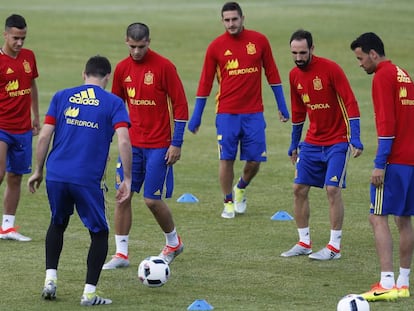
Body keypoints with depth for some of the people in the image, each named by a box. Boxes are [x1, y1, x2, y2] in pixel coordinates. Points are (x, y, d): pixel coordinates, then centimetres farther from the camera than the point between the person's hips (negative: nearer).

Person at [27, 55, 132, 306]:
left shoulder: (62, 97, 9)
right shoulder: (114, 103, 2)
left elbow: (44, 137, 5)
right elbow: (124, 141, -9)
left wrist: (38, 170, 15)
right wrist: (127, 179, -4)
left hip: (56, 176, 3)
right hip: (88, 180, -3)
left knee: (57, 225, 27)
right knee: (99, 233, 12)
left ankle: (50, 279, 17)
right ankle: (89, 293, 5)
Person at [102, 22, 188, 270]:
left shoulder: (163, 66, -12)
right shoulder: (123, 68, 3)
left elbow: (180, 105, -9)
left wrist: (177, 143, -11)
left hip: (159, 146, -5)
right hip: (132, 144, 5)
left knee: (153, 200, -4)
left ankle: (174, 243, 22)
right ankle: (121, 254, 8)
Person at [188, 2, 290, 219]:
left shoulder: (259, 41, 1)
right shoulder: (216, 46, -1)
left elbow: (272, 74, 9)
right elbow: (205, 83, 4)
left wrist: (282, 106, 9)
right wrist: (196, 117, 4)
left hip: (253, 112, 1)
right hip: (226, 113, -1)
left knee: (255, 160, 1)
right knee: (226, 158, -3)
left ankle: (241, 189, 30)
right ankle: (228, 202, 14)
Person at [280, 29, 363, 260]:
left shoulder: (330, 69, -15)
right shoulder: (295, 76, 4)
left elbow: (350, 103, -16)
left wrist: (355, 139, -22)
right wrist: (294, 144, 21)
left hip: (337, 141, -6)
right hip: (312, 142, 6)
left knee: (333, 189, -11)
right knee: (299, 188, 3)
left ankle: (335, 247, -4)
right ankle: (304, 243, 14)